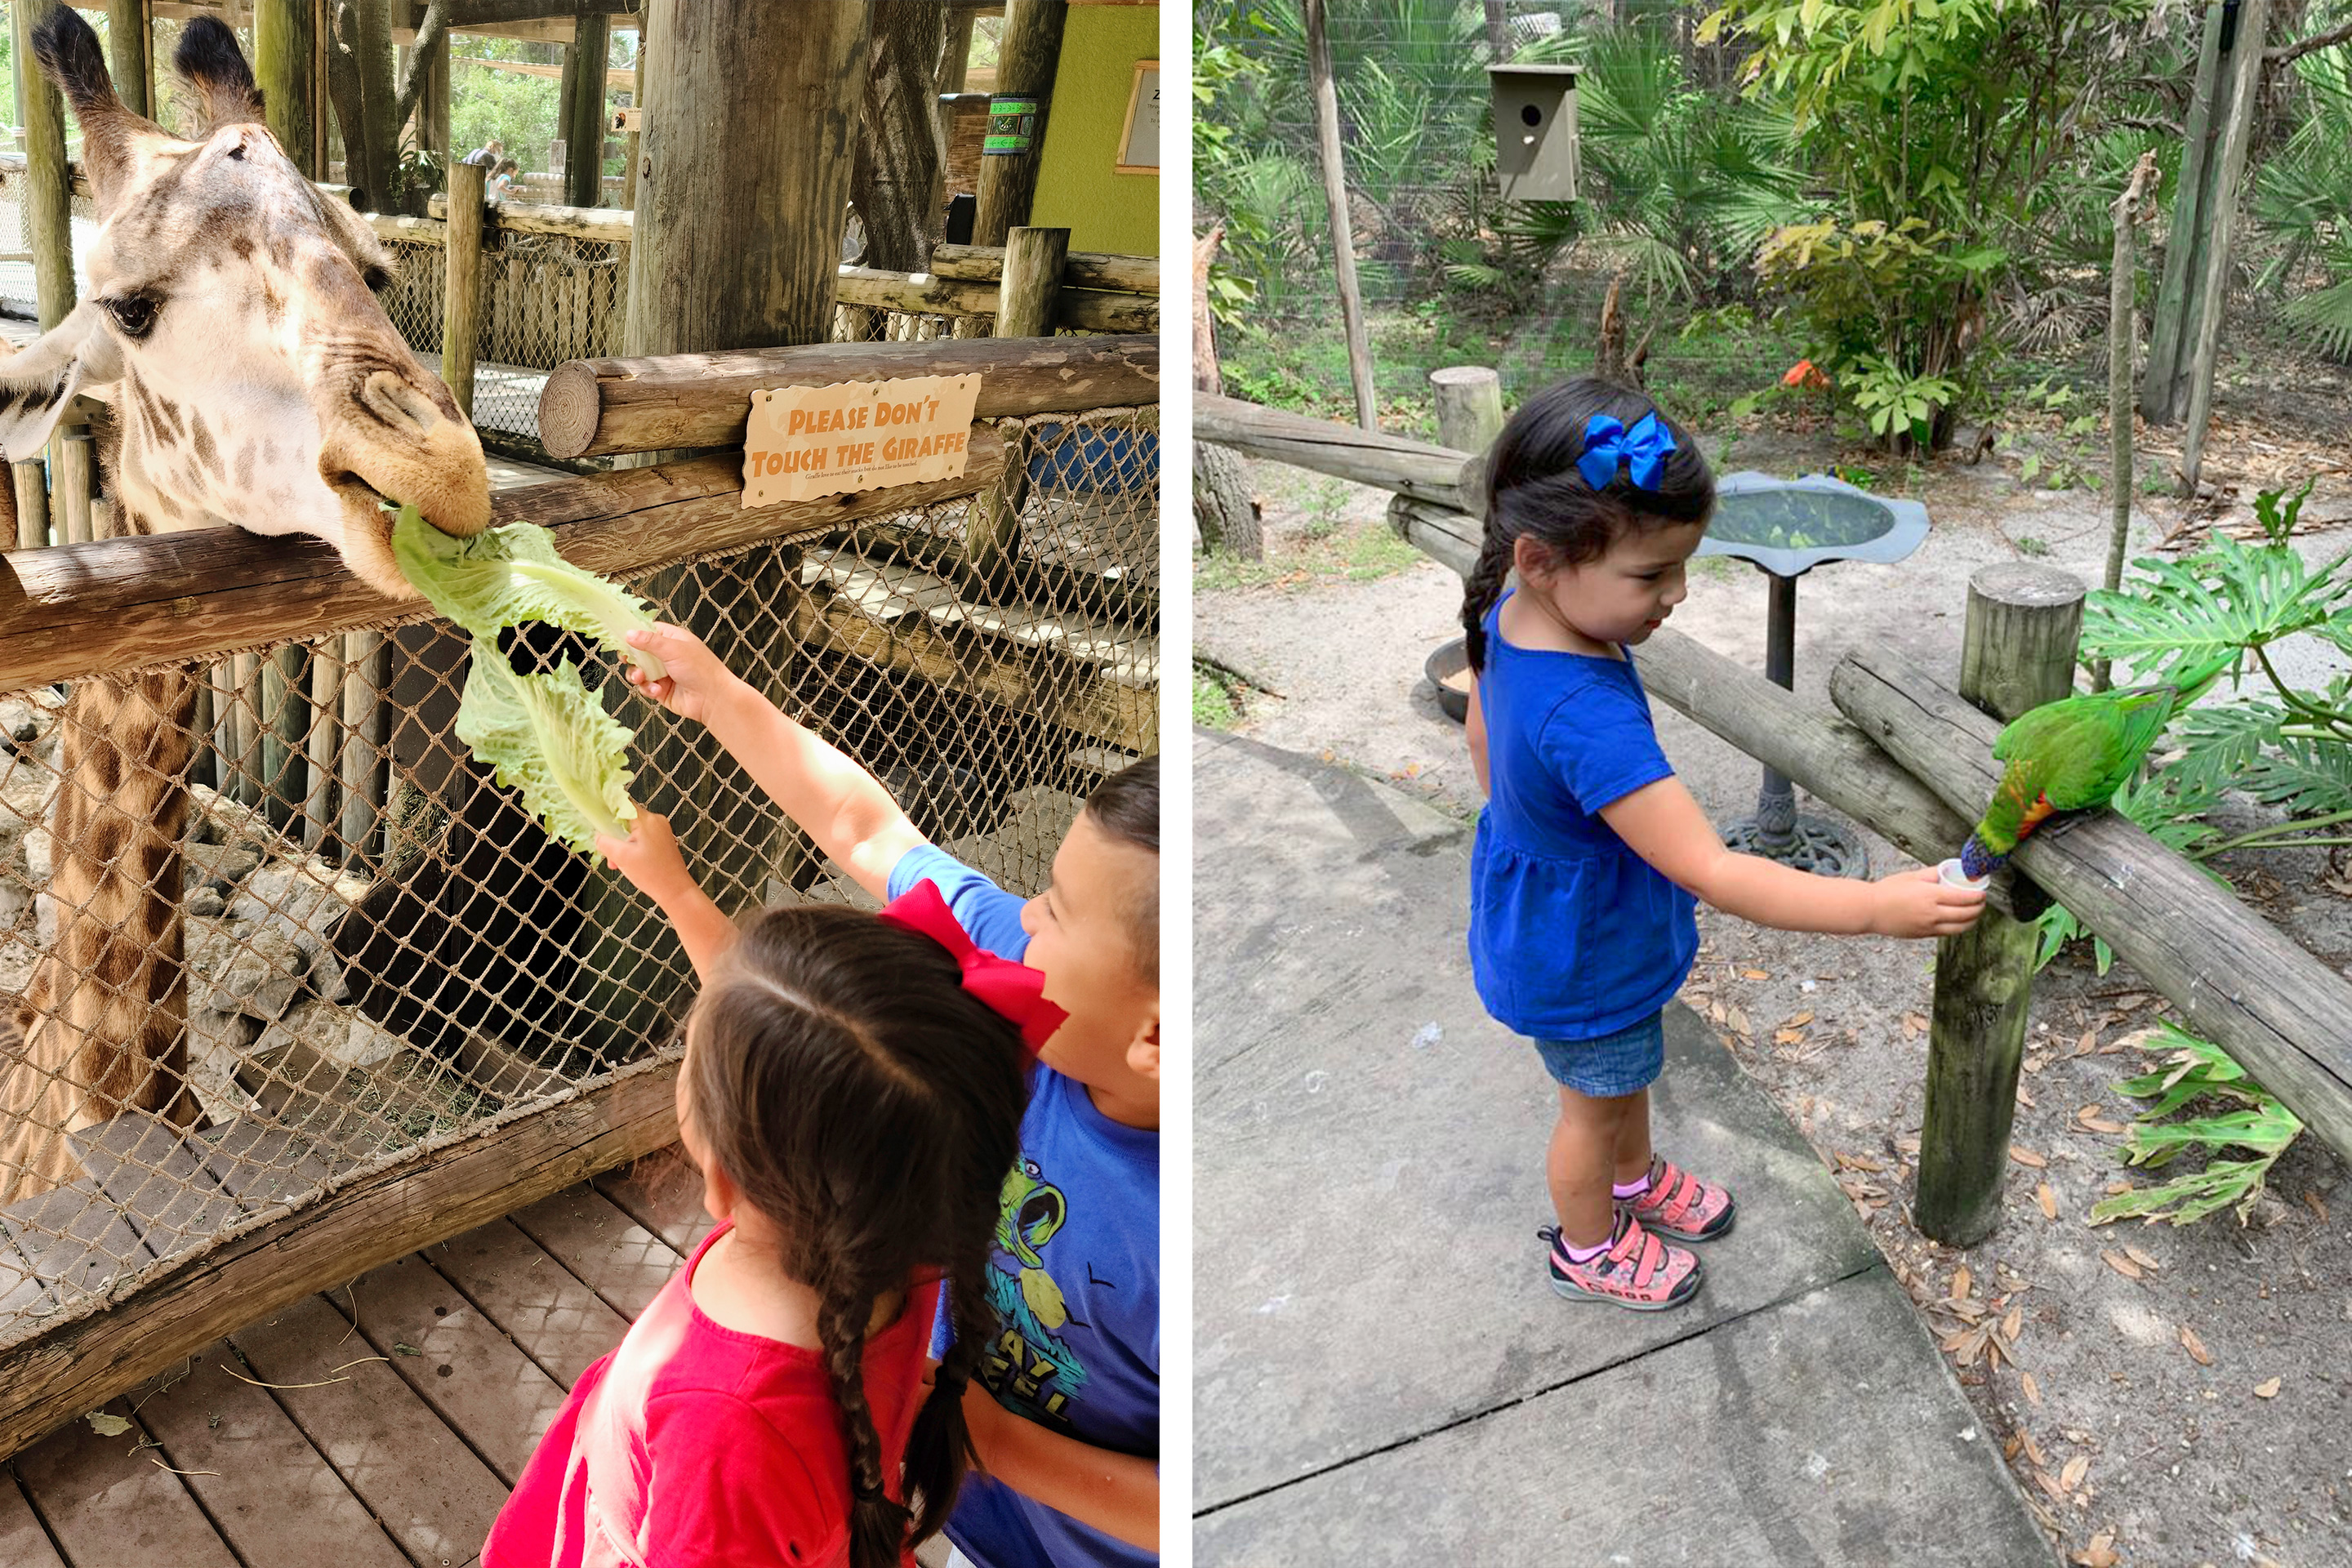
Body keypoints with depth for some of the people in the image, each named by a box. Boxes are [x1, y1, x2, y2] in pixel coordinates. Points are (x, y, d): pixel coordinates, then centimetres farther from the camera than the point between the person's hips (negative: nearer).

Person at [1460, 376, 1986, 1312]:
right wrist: (1877, 907, -38)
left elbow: (1483, 738, 4)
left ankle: (1638, 1179, 60)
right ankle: (1588, 1247, 48)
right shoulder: (1586, 716, -44)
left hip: (1540, 907, 8)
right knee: (1595, 1104, 20)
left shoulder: (1512, 620, -15)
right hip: (1583, 958, -8)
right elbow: (1710, 873, -41)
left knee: (1629, 1072, 33)